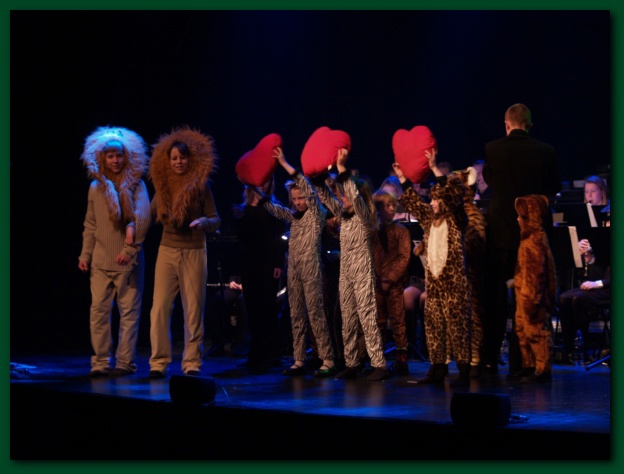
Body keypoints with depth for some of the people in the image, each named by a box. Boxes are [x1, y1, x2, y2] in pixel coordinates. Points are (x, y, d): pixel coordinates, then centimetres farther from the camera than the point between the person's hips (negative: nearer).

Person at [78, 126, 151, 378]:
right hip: (101, 260, 3)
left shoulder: (135, 184, 0)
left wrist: (130, 247, -18)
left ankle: (125, 362, 5)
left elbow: (143, 217, -11)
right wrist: (85, 255, 9)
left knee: (129, 311, 0)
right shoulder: (96, 187, 11)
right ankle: (100, 361, 5)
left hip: (128, 260, -3)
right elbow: (90, 225, 15)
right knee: (98, 310, -1)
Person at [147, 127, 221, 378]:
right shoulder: (164, 186, 4)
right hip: (167, 251, 2)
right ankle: (159, 362, 2)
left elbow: (216, 220, -2)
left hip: (194, 253, -2)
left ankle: (192, 364, 10)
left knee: (193, 310, 2)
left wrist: (203, 222, -23)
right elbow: (151, 215, 7)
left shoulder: (200, 185, -3)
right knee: (159, 308, -5)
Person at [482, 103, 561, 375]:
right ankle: (519, 361, 10)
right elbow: (554, 189, 7)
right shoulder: (546, 152, -5)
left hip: (500, 231, -1)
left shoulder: (492, 149, -7)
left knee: (494, 299, 8)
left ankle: (490, 360, 8)